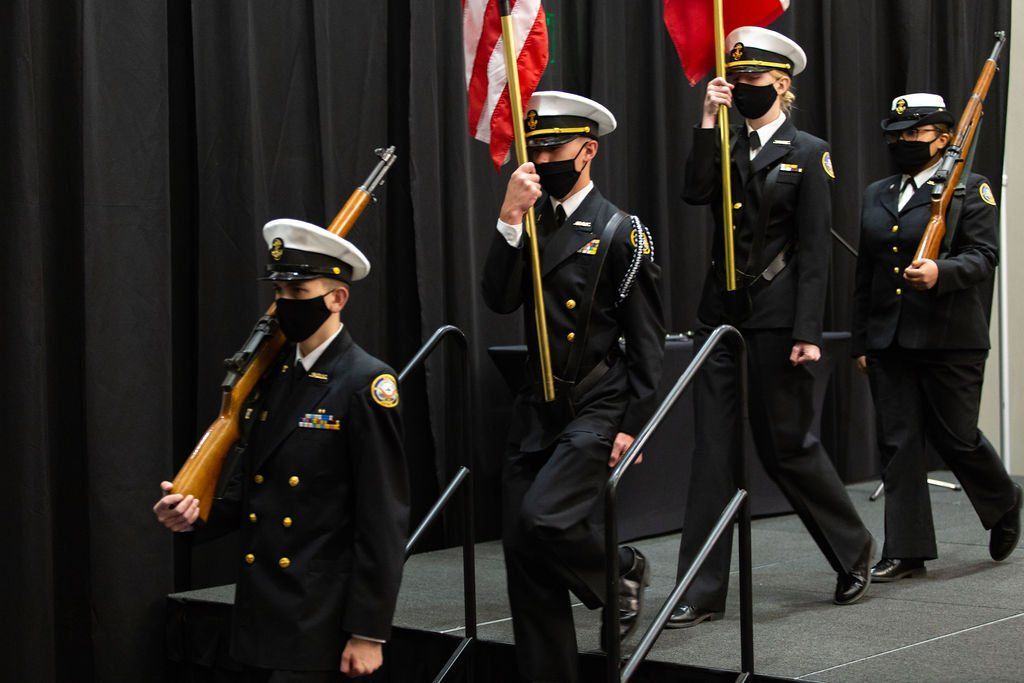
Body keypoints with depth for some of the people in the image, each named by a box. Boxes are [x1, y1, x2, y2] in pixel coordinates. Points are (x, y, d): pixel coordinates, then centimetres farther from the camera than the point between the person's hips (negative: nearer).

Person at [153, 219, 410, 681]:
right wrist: (197, 516, -4)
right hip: (259, 621, 7)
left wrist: (368, 632, -15)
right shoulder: (271, 378, 11)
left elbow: (384, 522, -14)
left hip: (320, 624, -7)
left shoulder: (367, 386, -11)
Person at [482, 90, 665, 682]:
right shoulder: (531, 224, 12)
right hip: (538, 410, 6)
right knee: (522, 547, 2)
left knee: (543, 518, -22)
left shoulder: (621, 232, -4)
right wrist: (510, 219, -13)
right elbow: (501, 300, -3)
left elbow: (648, 339, -6)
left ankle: (623, 568, 9)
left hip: (598, 408, -6)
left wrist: (634, 426, -11)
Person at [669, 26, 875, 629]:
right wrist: (708, 122, -11)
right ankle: (703, 591, 4)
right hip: (722, 313, 5)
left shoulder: (807, 154, -2)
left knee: (788, 444, 4)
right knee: (714, 450, 1)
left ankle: (853, 550, 27)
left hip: (776, 319, -5)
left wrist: (808, 332, -14)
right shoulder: (726, 147, 13)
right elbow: (696, 193, -8)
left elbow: (814, 250, -8)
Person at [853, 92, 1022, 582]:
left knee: (956, 438, 2)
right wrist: (862, 340, 14)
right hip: (889, 341, 5)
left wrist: (940, 272, -28)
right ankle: (906, 551, 6)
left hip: (949, 340, -5)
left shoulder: (968, 189, 0)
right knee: (898, 445, 2)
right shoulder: (876, 195, 16)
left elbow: (984, 256, -9)